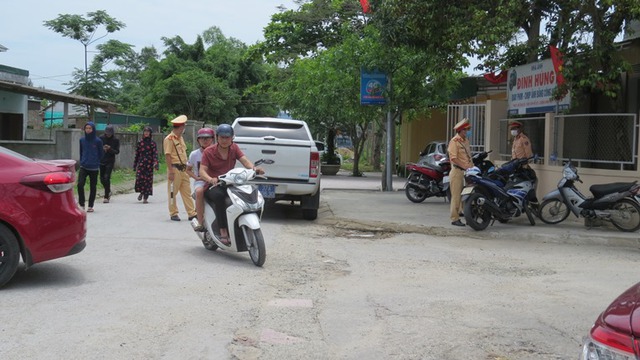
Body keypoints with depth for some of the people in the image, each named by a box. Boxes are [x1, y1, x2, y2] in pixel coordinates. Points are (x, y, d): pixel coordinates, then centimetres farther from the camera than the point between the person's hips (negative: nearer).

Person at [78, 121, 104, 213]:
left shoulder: (98, 141, -5)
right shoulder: (82, 140, 4)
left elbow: (101, 154, 6)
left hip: (94, 168, -2)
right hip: (83, 167, 2)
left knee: (92, 187, 6)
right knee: (80, 184, -15)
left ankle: (90, 206, 17)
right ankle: (81, 205, -5)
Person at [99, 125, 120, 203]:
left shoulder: (116, 140, -2)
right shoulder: (101, 138, 2)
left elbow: (117, 152, -3)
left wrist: (110, 149, -21)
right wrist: (102, 149, -14)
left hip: (110, 162, -3)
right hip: (102, 161, 3)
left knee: (107, 178, -12)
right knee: (102, 179, 8)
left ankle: (106, 197, -7)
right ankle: (108, 192, 33)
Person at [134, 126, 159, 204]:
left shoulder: (152, 143, 2)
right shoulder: (140, 142, 8)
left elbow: (155, 153, -6)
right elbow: (137, 154, 12)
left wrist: (155, 163, -21)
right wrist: (135, 165, 10)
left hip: (149, 164, -1)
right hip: (141, 163, 1)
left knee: (148, 180, -1)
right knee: (139, 179, -11)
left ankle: (145, 198, 8)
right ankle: (141, 192, 17)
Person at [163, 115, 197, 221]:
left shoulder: (180, 138, 16)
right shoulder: (169, 139, -11)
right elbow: (168, 156, -15)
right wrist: (170, 171, -19)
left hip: (183, 169, 8)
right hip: (175, 168, -8)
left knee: (187, 192, 6)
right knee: (173, 192, 2)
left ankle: (192, 213, 7)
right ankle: (173, 214, 10)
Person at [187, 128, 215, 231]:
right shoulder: (194, 154, 7)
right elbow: (188, 170, 17)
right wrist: (196, 177, -2)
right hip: (200, 182, 0)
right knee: (199, 191, -36)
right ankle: (200, 222, -33)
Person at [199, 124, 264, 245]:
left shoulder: (234, 148, 9)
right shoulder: (208, 151, -1)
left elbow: (244, 160, -6)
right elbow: (202, 170, -11)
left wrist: (254, 168, -30)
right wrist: (210, 179, -35)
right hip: (212, 186, -3)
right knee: (219, 195, -38)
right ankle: (223, 232, -35)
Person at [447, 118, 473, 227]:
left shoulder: (466, 141, 17)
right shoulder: (454, 141, -11)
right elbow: (453, 158, -18)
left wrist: (473, 167, 9)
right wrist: (466, 167, -22)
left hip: (467, 172, 8)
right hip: (457, 171, -8)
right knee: (456, 196, -6)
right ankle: (455, 219, -3)